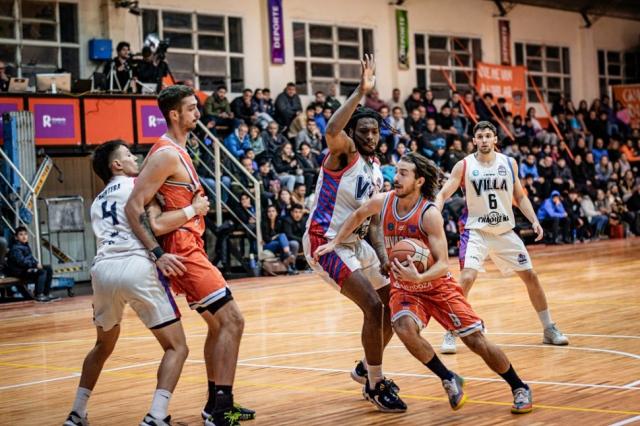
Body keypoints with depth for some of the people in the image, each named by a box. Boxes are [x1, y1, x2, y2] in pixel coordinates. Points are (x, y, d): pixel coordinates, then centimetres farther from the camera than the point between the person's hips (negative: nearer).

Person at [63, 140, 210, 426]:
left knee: (103, 346, 29)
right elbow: (156, 225, -4)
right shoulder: (137, 183, 11)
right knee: (176, 348, 3)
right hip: (136, 268, -6)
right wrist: (193, 209, 6)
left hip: (102, 269, 6)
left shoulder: (97, 202, 31)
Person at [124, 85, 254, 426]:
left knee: (218, 324, 16)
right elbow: (133, 206, -21)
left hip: (188, 248, 10)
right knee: (231, 320, -10)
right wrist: (158, 253, -26)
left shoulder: (175, 151, 14)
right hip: (182, 249, -10)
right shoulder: (168, 154, -15)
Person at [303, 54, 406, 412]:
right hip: (325, 243, -9)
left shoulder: (375, 170, 10)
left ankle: (367, 368, 34)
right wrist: (361, 92, -41)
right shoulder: (344, 153, -13)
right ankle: (375, 385, -3)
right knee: (373, 306, -17)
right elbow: (332, 131, -39)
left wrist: (383, 256, -2)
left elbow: (372, 220, 13)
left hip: (355, 243, 9)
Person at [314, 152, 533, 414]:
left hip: (438, 286, -3)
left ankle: (519, 388, 17)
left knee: (476, 341, -6)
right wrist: (335, 242, 9)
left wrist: (419, 277, -44)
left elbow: (443, 264, -26)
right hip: (404, 288, 3)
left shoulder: (429, 214, -24)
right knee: (404, 327, -29)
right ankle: (449, 380, -8)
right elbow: (358, 216, 13)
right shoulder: (382, 202, -11)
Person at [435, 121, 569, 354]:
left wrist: (534, 220, -2)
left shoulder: (509, 163, 2)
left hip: (505, 230, 4)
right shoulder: (464, 166, -6)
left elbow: (520, 196, 11)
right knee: (467, 278, -21)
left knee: (531, 276, 6)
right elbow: (443, 194, -8)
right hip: (476, 230, -3)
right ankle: (450, 334, -9)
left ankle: (549, 330, 22)